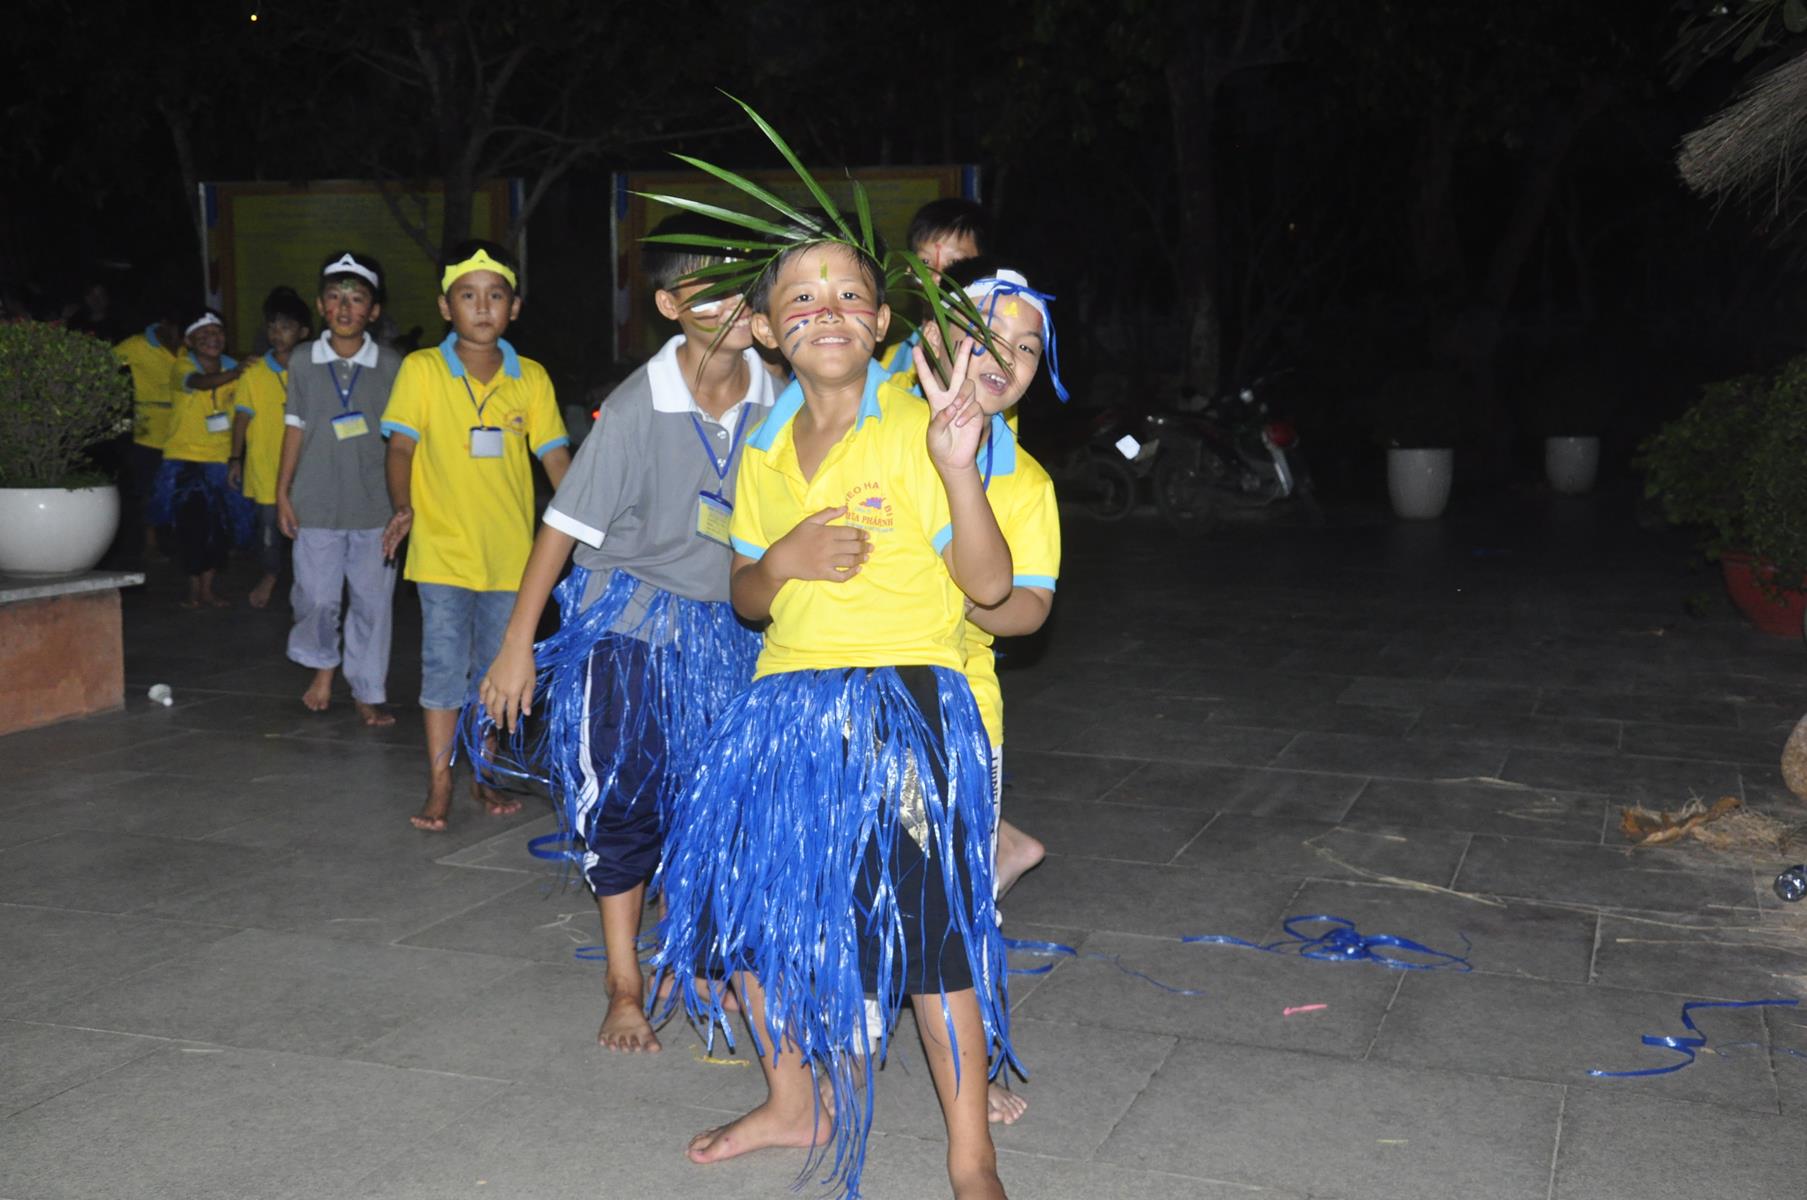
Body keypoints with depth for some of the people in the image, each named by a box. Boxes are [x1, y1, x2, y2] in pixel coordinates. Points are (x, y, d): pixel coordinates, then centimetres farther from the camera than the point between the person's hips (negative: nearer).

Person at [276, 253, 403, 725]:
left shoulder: (390, 367, 0)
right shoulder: (304, 363, 3)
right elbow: (295, 428, 8)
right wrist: (283, 491, 6)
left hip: (375, 506, 0)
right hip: (316, 504, 0)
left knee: (373, 601, 4)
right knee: (316, 597, 3)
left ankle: (369, 691, 16)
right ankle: (324, 665, 30)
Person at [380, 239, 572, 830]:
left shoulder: (531, 378, 3)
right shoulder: (421, 370, -4)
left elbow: (556, 457, 4)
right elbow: (400, 447, -4)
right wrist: (402, 507, -21)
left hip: (510, 552, 3)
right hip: (443, 548, -2)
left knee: (496, 669, 12)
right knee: (444, 667, -2)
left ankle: (482, 772, 27)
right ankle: (438, 787, 7)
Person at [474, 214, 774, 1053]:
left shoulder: (776, 399, -8)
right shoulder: (637, 408, -19)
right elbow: (564, 526, -13)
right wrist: (517, 646, -10)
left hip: (727, 627, 4)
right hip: (628, 622, -3)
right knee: (621, 800, 1)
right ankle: (624, 990, 16)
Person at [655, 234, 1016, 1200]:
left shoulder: (915, 429, -7)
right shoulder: (764, 451, 12)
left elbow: (989, 584, -12)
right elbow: (745, 597, 16)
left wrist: (958, 469, -27)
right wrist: (782, 561, -7)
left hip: (903, 701, -6)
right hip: (786, 705, 7)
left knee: (928, 921, -7)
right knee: (750, 900, 13)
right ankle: (792, 1104, 36)